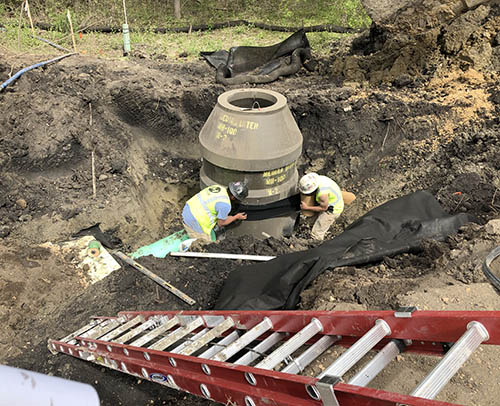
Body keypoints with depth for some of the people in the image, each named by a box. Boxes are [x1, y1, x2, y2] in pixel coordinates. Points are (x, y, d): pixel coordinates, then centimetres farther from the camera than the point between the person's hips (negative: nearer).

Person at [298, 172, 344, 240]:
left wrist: (307, 207, -15)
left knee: (316, 234, -5)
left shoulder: (322, 194, -35)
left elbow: (324, 208, -19)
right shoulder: (319, 178, -11)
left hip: (332, 210, -9)